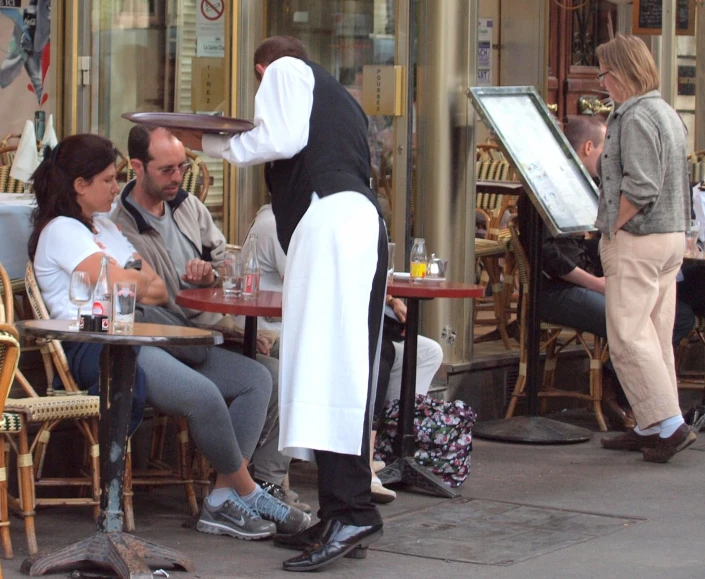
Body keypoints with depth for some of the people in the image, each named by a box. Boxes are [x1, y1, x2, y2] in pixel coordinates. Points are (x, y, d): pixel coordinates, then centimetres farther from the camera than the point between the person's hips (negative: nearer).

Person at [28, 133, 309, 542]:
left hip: (139, 340, 10)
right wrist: (141, 280, 9)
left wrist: (130, 283, -5)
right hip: (97, 349, -10)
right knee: (204, 394, -32)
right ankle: (248, 494, -10)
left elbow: (159, 290, 18)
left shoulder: (105, 226, 27)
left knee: (256, 379, -5)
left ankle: (223, 500, -15)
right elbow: (123, 284, -13)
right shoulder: (61, 231, -1)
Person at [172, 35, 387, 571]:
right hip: (365, 220, 9)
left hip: (328, 219, -9)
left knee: (324, 363, -16)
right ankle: (341, 514, 4)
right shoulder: (340, 98, 34)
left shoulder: (283, 72, 11)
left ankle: (351, 511, -24)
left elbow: (281, 140, -6)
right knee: (341, 369, 6)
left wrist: (211, 143, 6)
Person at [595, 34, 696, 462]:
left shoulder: (636, 117, -16)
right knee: (656, 336, 12)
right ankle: (653, 427, 16)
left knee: (628, 335, -7)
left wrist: (612, 228, -11)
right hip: (672, 235, 10)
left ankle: (669, 424, -11)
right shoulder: (667, 113, 15)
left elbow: (640, 188, -23)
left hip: (638, 239, -10)